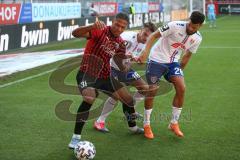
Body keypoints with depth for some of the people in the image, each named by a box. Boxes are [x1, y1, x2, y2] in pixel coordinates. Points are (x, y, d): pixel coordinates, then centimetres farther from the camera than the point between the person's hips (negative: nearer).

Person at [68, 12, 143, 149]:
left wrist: (125, 68, -4)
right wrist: (92, 26, -45)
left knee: (129, 99, 9)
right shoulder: (100, 31, -14)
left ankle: (133, 127, 39)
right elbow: (76, 33, -29)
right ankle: (76, 137, -24)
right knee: (89, 98, -36)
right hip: (87, 73, -7)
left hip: (105, 76, 7)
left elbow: (119, 63, 18)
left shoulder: (121, 43, 6)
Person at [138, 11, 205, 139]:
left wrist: (179, 70, 17)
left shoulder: (197, 38, -3)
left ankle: (174, 124, 4)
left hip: (173, 62, 5)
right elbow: (154, 36, -18)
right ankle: (146, 125, 14)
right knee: (151, 91, -5)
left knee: (181, 89, -13)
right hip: (157, 60, -4)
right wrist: (146, 51, -32)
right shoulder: (175, 26, -21)